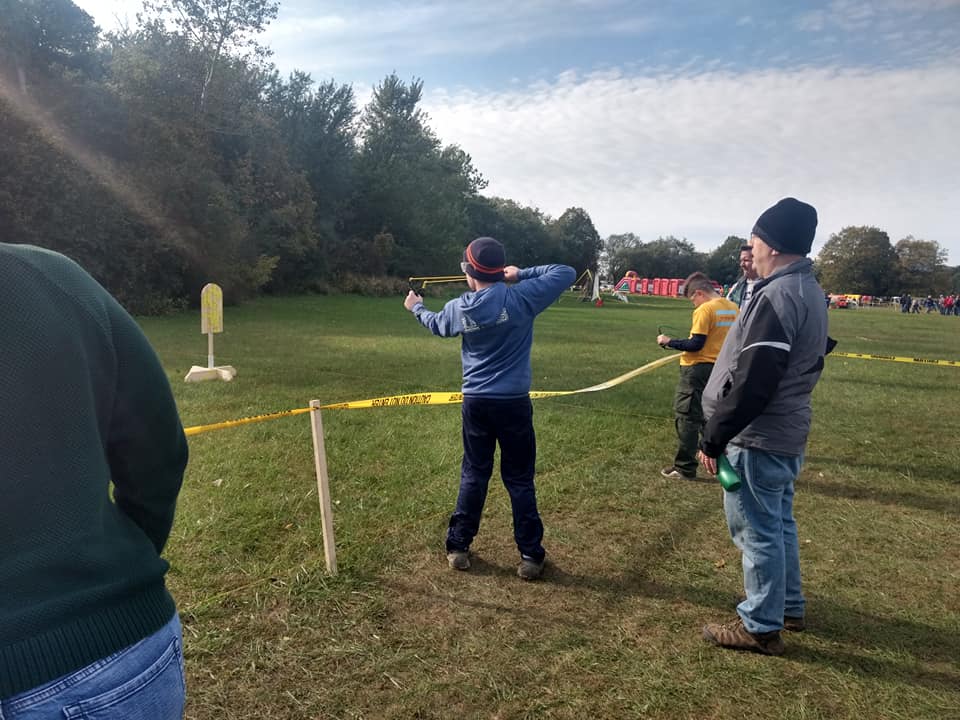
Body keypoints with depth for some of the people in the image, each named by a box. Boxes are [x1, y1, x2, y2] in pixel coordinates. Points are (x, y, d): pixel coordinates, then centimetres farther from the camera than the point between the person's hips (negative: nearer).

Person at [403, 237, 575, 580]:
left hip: (475, 403, 3)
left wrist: (416, 307, 44)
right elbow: (566, 273, -3)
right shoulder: (521, 297, -12)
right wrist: (522, 274, 7)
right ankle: (530, 556, 14)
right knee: (520, 480, 7)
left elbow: (437, 324, 23)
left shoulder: (458, 308, -1)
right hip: (513, 403, -2)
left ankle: (458, 548, 25)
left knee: (473, 475, 16)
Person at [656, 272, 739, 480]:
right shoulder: (733, 308, 6)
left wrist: (669, 342, -9)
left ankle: (685, 468, 3)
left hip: (697, 369, -8)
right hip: (720, 368, 8)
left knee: (686, 416, 0)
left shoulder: (705, 310, -16)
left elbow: (696, 344, -19)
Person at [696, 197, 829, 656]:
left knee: (756, 530, 2)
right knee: (778, 522, 22)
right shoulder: (809, 290, 11)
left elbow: (752, 382, -26)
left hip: (758, 437, -10)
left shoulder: (777, 296, -22)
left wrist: (714, 438, -18)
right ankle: (789, 607, 37)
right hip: (787, 432, 10)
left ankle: (761, 627, 16)